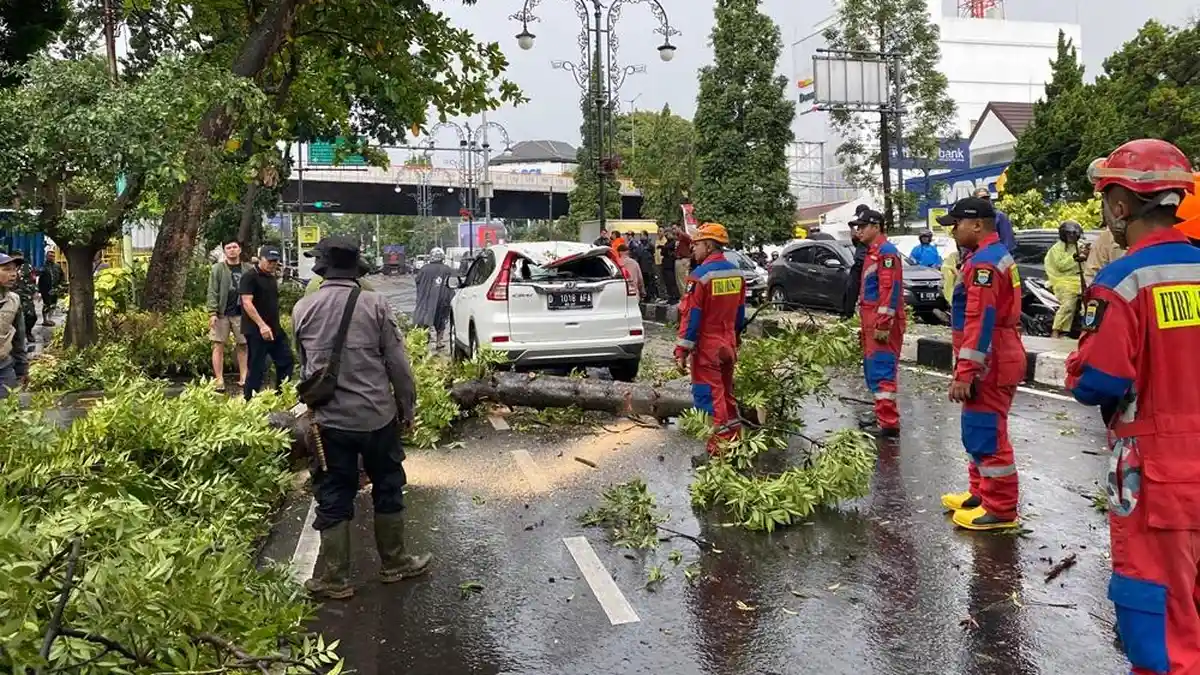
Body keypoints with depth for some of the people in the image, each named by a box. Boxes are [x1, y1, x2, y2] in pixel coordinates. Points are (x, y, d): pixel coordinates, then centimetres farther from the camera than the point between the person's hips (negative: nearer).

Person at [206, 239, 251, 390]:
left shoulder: (248, 269, 8)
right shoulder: (217, 268, 2)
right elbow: (212, 292, -4)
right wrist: (212, 313, -13)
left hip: (241, 314, 2)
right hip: (222, 314, -2)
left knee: (243, 346, 7)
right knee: (218, 346, -1)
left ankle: (243, 378, 17)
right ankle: (219, 380, 3)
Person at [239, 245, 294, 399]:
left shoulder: (272, 277, 15)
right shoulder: (249, 276, -11)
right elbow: (247, 303, -19)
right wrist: (262, 325, -25)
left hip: (275, 329, 8)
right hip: (256, 331, -8)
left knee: (286, 361, 9)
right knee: (256, 368, -4)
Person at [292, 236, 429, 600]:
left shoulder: (303, 309, 0)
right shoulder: (375, 304, -9)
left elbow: (305, 366, 11)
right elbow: (397, 363, -7)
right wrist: (407, 407, 4)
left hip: (329, 419, 2)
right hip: (377, 416, -1)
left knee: (333, 498, 10)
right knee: (387, 489, 15)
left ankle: (333, 579, 16)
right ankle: (394, 563, 28)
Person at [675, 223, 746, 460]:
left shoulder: (701, 275, -17)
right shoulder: (736, 273, 5)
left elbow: (691, 316, -19)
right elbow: (740, 313, 13)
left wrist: (682, 351, -16)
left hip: (706, 348, -7)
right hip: (728, 345, 7)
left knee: (709, 397, -1)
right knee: (726, 393, 19)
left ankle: (719, 450, 0)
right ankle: (735, 441, 28)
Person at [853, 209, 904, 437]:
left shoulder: (886, 251, -12)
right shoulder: (872, 252, 20)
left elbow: (890, 290, -21)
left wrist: (883, 324, -25)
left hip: (882, 323, -11)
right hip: (871, 322, 11)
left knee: (882, 371, -13)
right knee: (872, 369, 15)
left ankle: (889, 423, -14)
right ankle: (881, 415, 25)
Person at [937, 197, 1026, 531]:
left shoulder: (984, 263, -18)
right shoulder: (994, 255, 17)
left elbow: (980, 322, -25)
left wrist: (964, 373, -25)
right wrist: (967, 368, 26)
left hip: (990, 365, -11)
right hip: (995, 361, 11)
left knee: (986, 434, -5)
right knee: (978, 430, 19)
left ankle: (1001, 510, 2)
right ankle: (981, 494, 31)